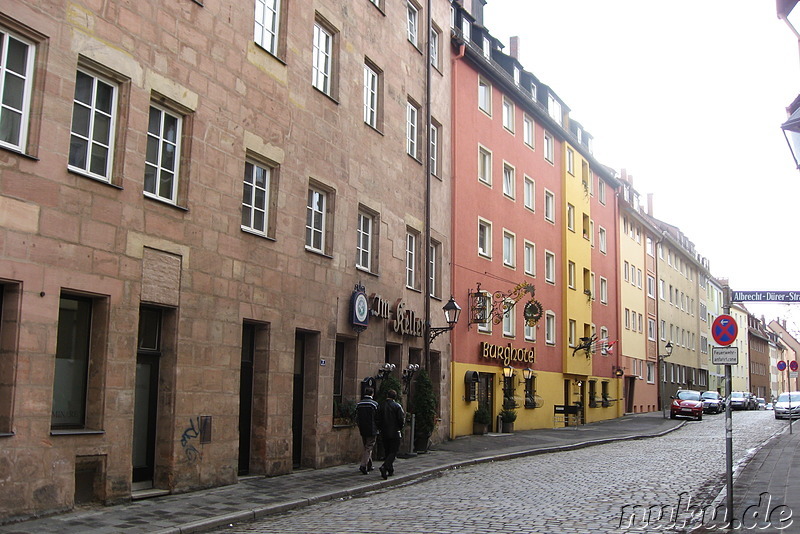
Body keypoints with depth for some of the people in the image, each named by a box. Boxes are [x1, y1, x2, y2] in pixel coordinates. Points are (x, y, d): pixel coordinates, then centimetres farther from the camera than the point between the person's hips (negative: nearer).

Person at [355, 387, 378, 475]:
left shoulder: (359, 404, 5)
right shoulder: (374, 404, -10)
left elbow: (357, 417, 8)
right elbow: (377, 418, -8)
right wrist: (377, 427, 8)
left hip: (362, 430, 5)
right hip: (372, 430, -5)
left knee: (366, 447, 17)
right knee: (369, 448, -3)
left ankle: (369, 465, 24)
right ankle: (363, 465, -16)